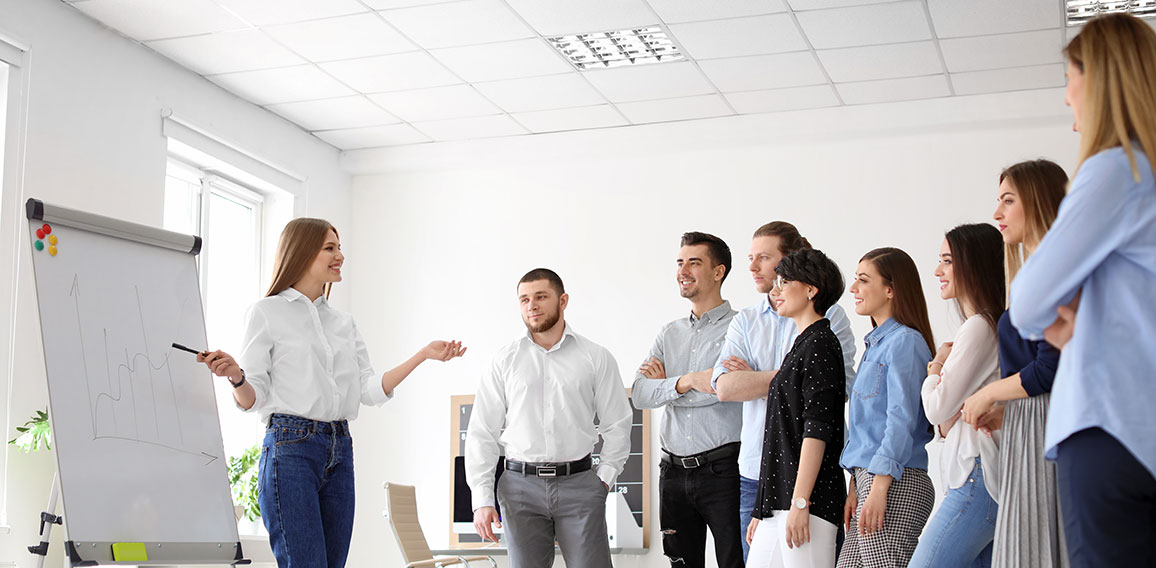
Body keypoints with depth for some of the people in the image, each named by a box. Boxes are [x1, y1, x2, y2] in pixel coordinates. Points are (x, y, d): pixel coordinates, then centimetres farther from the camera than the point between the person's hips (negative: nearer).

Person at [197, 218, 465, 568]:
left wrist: (423, 355, 6)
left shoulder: (343, 322, 18)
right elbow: (251, 399, -1)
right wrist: (236, 378, -23)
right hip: (290, 447, -6)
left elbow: (370, 391, 12)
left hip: (340, 451, 6)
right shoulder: (267, 312, 2)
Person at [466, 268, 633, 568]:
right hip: (521, 486, 1)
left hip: (579, 484, -1)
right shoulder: (505, 361, 7)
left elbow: (617, 426, 9)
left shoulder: (596, 357, 6)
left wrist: (604, 478, -2)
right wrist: (482, 498, -2)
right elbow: (482, 432, 5)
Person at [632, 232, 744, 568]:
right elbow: (639, 394, 1)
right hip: (674, 473, 6)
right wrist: (685, 382, -18)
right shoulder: (670, 333, 14)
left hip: (722, 471, -6)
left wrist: (665, 386, -3)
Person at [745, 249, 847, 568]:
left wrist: (800, 503, -20)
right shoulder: (802, 345, 21)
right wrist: (762, 511, 21)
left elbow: (817, 429, -16)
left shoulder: (820, 343, -7)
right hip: (777, 504, 9)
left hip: (809, 497, -9)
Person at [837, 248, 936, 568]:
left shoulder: (905, 342, -8)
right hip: (868, 478, 9)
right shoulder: (876, 343, 20)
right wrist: (855, 487, 15)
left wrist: (879, 488, -19)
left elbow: (901, 421, -15)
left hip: (895, 485, -9)